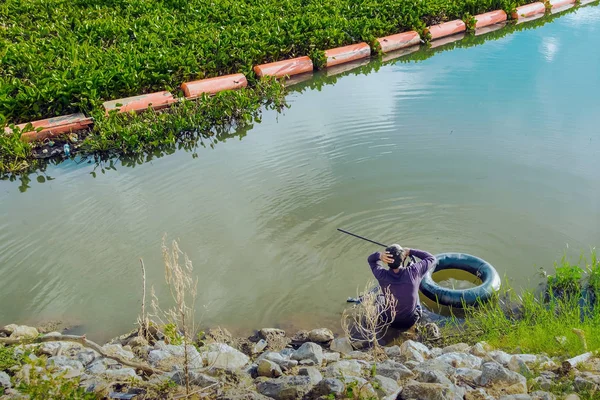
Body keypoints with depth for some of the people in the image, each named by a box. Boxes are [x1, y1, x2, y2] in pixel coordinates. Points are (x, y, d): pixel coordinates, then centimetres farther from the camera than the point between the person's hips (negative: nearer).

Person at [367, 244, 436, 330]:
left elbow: (371, 259, -6)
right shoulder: (413, 272, -30)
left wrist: (380, 256, -29)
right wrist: (410, 251, -13)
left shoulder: (382, 275, -27)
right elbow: (431, 259, -10)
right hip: (411, 320, 0)